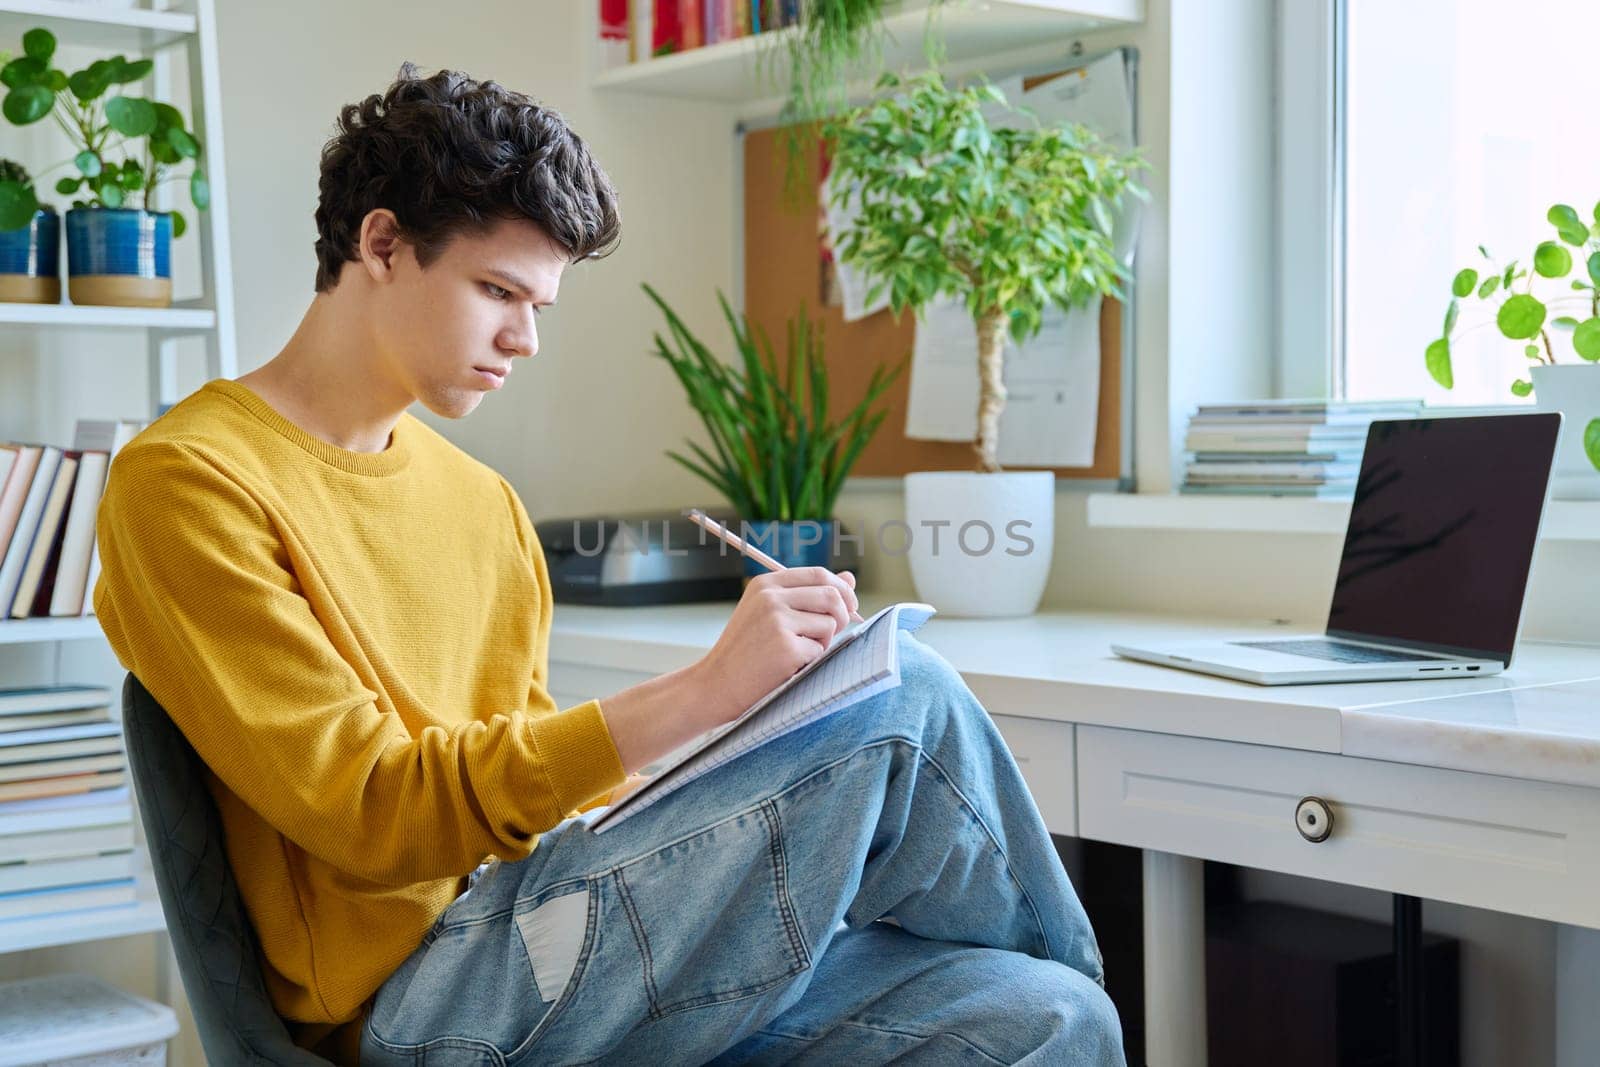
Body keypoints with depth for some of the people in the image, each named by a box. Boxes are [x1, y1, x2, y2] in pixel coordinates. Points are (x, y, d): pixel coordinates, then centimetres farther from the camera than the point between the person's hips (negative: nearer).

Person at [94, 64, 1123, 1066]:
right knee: (903, 704, -18)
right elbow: (370, 813, -15)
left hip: (541, 941, 7)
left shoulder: (483, 501, 17)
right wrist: (704, 692, -20)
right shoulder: (184, 483, -6)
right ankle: (1072, 968, 6)